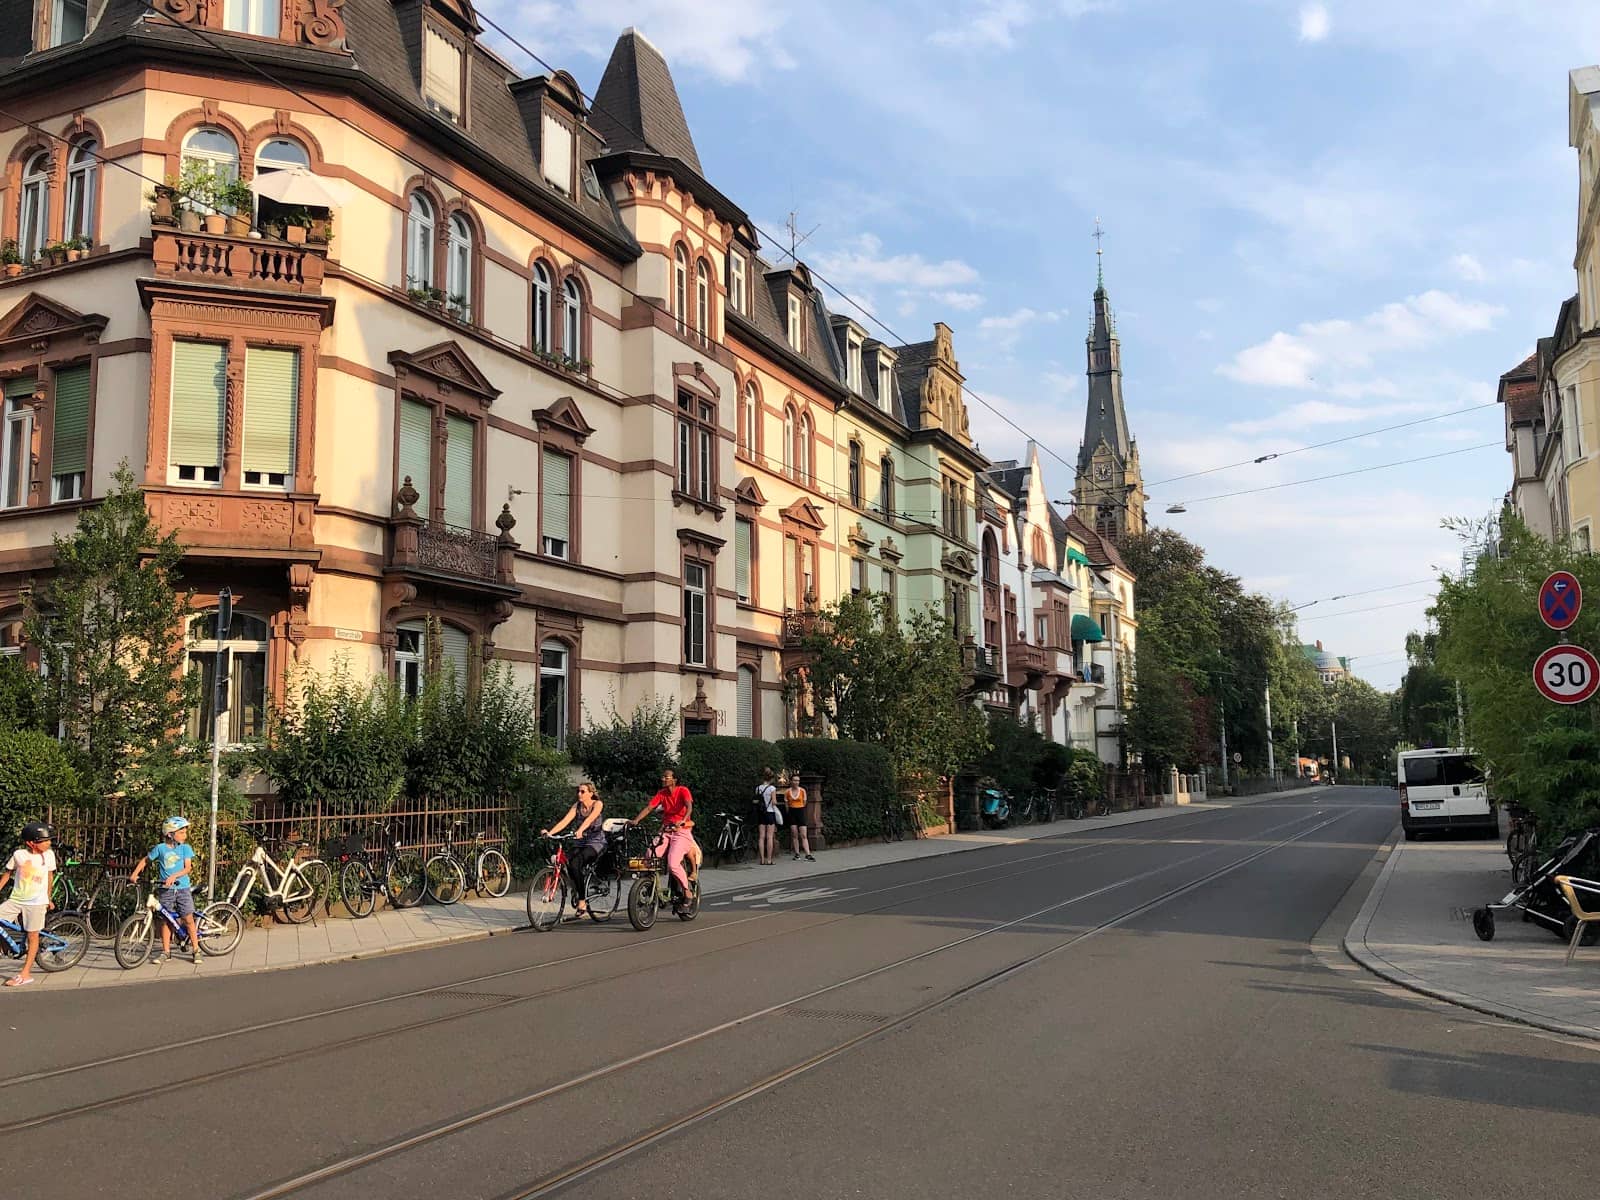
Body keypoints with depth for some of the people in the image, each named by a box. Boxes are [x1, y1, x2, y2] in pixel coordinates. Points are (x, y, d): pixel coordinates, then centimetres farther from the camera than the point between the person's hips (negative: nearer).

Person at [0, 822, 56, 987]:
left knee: (33, 936, 1)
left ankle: (25, 974, 8)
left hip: (36, 902, -1)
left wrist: (48, 899, 16)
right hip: (15, 900, 1)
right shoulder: (19, 854, -5)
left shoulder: (49, 854, -3)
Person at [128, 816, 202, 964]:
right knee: (165, 921, 6)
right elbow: (145, 860, 13)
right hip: (165, 889, 1)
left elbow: (187, 868, -8)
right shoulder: (160, 848, 0)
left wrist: (174, 876, -23)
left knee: (188, 919, -2)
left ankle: (196, 950, 5)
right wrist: (134, 874, 3)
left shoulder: (185, 848, 0)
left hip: (182, 887, -1)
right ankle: (165, 951, 16)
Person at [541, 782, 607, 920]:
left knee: (575, 863, -29)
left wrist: (580, 830, -45)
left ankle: (582, 905, -25)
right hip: (581, 843, 5)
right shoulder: (577, 806, 6)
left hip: (596, 843, -5)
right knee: (567, 863, -23)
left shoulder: (597, 804, -8)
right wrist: (550, 832, -23)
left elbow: (590, 819, -27)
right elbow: (565, 820, -7)